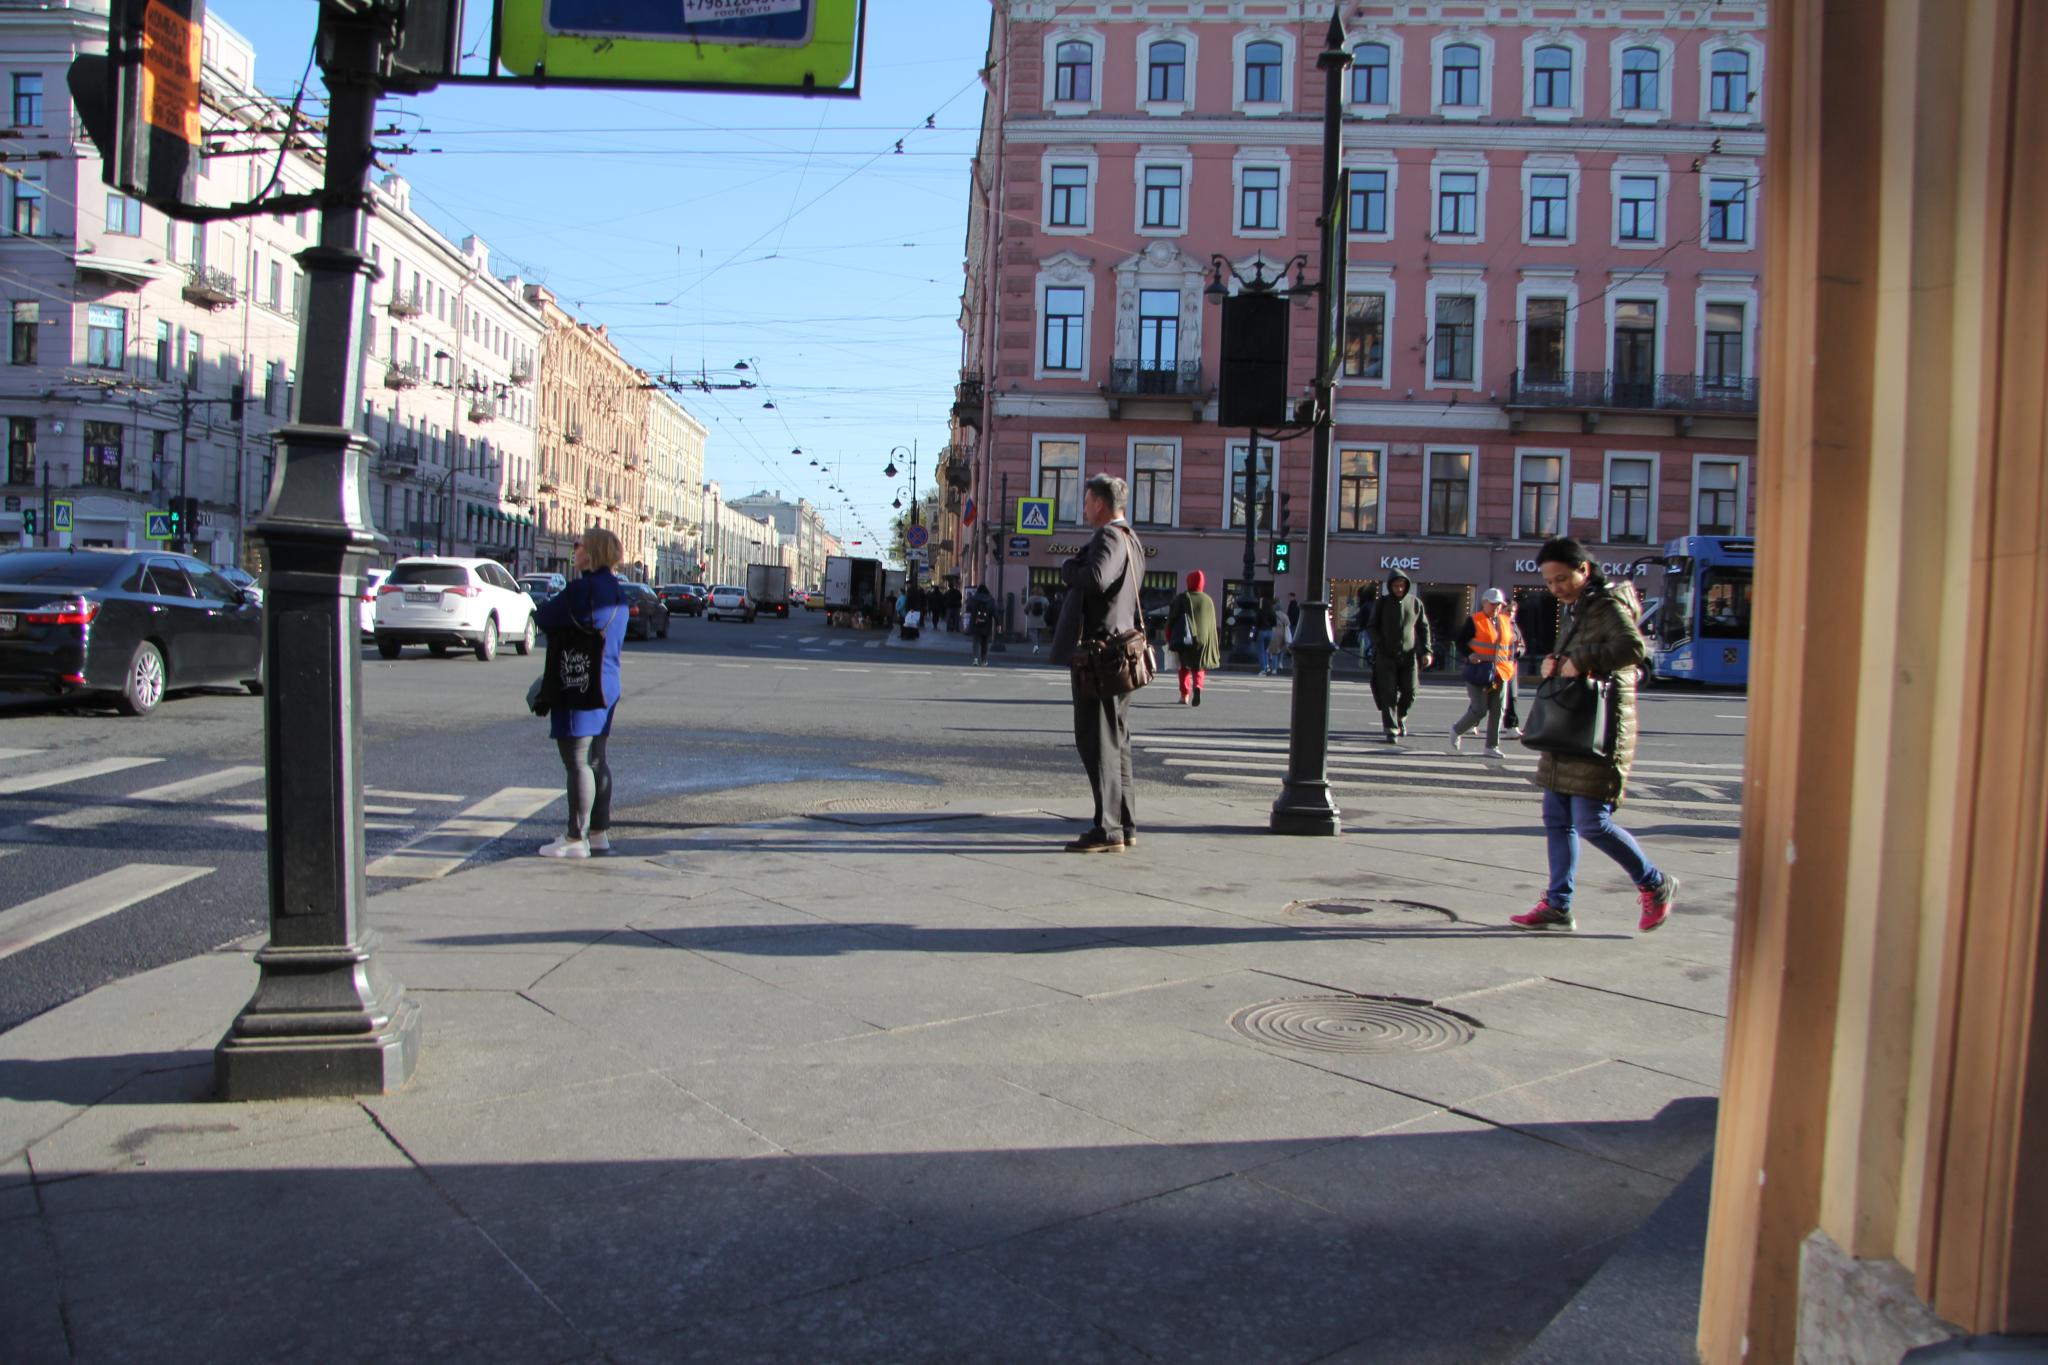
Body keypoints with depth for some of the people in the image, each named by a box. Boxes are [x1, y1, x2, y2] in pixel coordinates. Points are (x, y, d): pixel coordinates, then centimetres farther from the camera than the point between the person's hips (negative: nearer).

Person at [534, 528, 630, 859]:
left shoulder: (583, 589, -17)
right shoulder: (617, 593, 13)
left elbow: (545, 618, -13)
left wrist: (543, 606, 8)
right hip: (607, 686, 9)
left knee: (578, 763, -4)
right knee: (598, 762, 13)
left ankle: (577, 839, 0)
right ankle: (599, 833, 20)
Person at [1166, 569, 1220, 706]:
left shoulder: (1181, 599, -2)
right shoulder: (1208, 601, 3)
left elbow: (1171, 620, -2)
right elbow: (1212, 625, 4)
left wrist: (1169, 639, 6)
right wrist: (1214, 647, 9)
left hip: (1184, 639, -1)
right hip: (1202, 640, 1)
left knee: (1184, 666, 15)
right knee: (1198, 667, 9)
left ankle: (1185, 695, 8)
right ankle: (1197, 686, -20)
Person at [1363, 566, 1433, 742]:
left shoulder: (1415, 603, 6)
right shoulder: (1382, 603, 2)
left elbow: (1424, 628, 11)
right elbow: (1371, 627, 5)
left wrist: (1426, 651, 2)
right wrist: (1379, 644, -10)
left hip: (1409, 655, 2)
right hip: (1386, 656, -2)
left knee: (1410, 692, 1)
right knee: (1388, 694, -6)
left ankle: (1401, 716, 30)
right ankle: (1391, 730, -2)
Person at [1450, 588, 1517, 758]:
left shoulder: (1507, 621, 10)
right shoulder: (1475, 621, -7)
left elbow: (1511, 642, 21)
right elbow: (1460, 639, -3)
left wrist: (1510, 661, 9)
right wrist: (1469, 654, -17)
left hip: (1500, 673, 6)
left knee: (1497, 712, 5)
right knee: (1479, 710, -5)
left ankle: (1492, 747, 13)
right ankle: (1457, 730, 21)